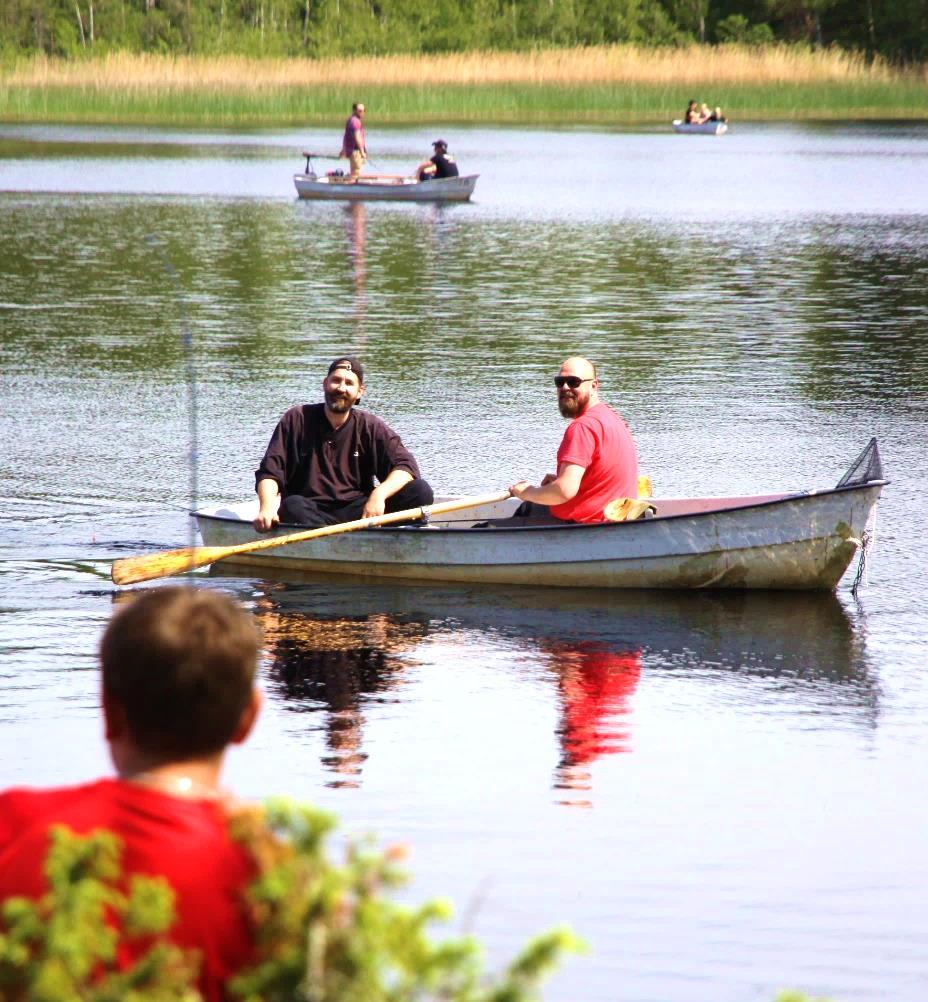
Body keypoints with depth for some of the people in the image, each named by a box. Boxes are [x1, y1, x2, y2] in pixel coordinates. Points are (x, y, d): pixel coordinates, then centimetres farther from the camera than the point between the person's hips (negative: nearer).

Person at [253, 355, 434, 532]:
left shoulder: (370, 427, 9)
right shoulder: (297, 419, 6)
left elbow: (406, 465, -3)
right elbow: (269, 472, 0)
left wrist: (379, 494, -24)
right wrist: (266, 508, -22)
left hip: (354, 512, 2)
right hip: (310, 514, -2)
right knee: (293, 507, -37)